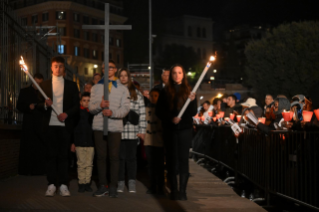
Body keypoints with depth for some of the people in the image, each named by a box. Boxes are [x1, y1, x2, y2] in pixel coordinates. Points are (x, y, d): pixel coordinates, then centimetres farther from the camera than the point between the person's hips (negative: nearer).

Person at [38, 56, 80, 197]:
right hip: (50, 124, 1)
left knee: (63, 155, 0)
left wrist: (66, 114, -11)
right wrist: (45, 104, -14)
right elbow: (39, 105, 8)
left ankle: (63, 185, 3)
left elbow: (76, 105, 5)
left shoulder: (71, 85, 10)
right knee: (51, 155, 2)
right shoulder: (44, 85, 11)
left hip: (65, 124, 0)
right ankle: (51, 185, 6)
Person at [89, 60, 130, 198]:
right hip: (99, 126, 1)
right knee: (101, 156, 2)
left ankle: (113, 186, 3)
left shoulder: (122, 89, 10)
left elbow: (125, 109, 0)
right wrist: (100, 105, -16)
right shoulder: (96, 87, 14)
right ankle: (103, 185, 9)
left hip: (115, 127, -1)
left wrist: (112, 112, -17)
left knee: (114, 156, -1)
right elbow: (91, 107, 5)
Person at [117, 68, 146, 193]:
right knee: (120, 157, 2)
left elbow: (142, 113, 6)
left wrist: (142, 130, -1)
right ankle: (120, 183, 9)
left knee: (131, 157, 2)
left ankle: (132, 183, 7)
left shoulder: (137, 94, 10)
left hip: (132, 131, 0)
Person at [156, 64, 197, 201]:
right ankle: (173, 191, 8)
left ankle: (182, 191, 0)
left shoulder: (188, 91, 7)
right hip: (170, 130, 0)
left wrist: (192, 101, -15)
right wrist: (171, 118, -12)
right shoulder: (165, 92, 6)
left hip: (185, 129, 0)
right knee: (172, 160, 3)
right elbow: (159, 111, 3)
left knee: (183, 159, -2)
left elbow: (193, 113, 3)